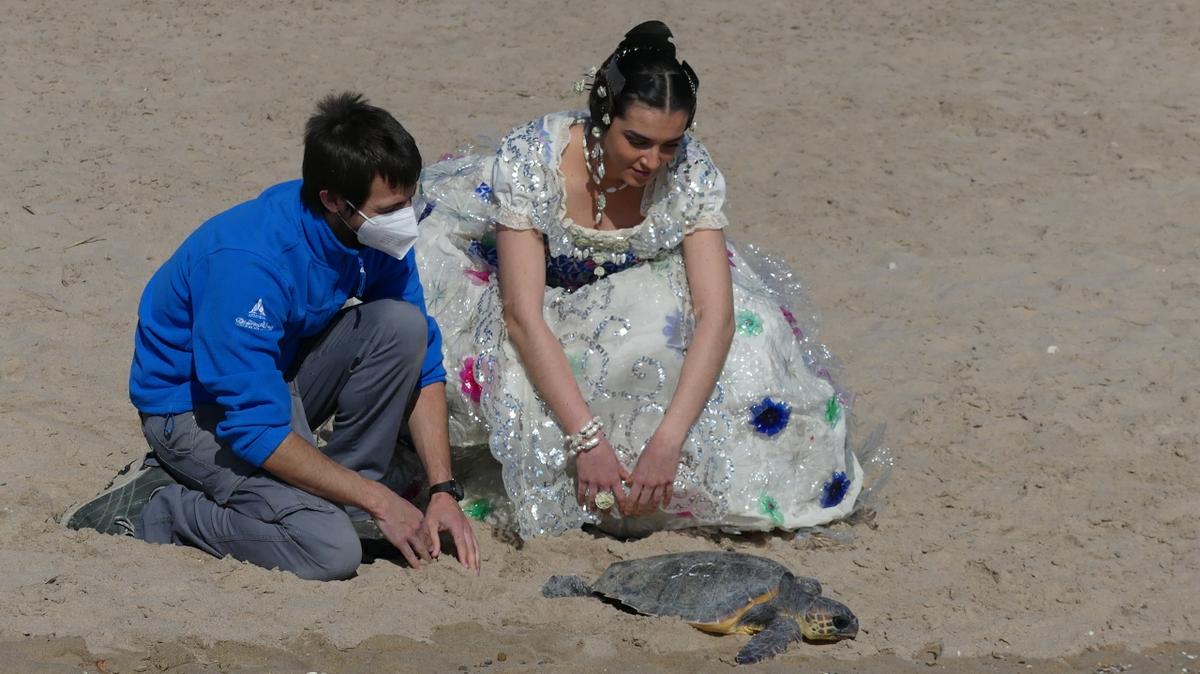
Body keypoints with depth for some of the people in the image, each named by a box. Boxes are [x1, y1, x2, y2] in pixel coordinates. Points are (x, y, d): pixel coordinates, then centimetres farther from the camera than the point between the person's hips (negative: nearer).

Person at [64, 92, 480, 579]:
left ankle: (336, 502, -5)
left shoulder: (380, 231, -11)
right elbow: (254, 429, -32)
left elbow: (423, 361, -1)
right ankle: (146, 507, -5)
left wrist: (442, 492, -11)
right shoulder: (249, 261, -33)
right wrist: (379, 501, -26)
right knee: (330, 552, -24)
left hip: (281, 378, 7)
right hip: (194, 405, -7)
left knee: (402, 324, -16)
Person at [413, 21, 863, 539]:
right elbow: (523, 317, -36)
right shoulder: (532, 159, -32)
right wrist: (588, 440, -43)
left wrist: (667, 441, -42)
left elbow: (716, 315, -30)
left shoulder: (690, 171, -25)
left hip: (626, 298, 2)